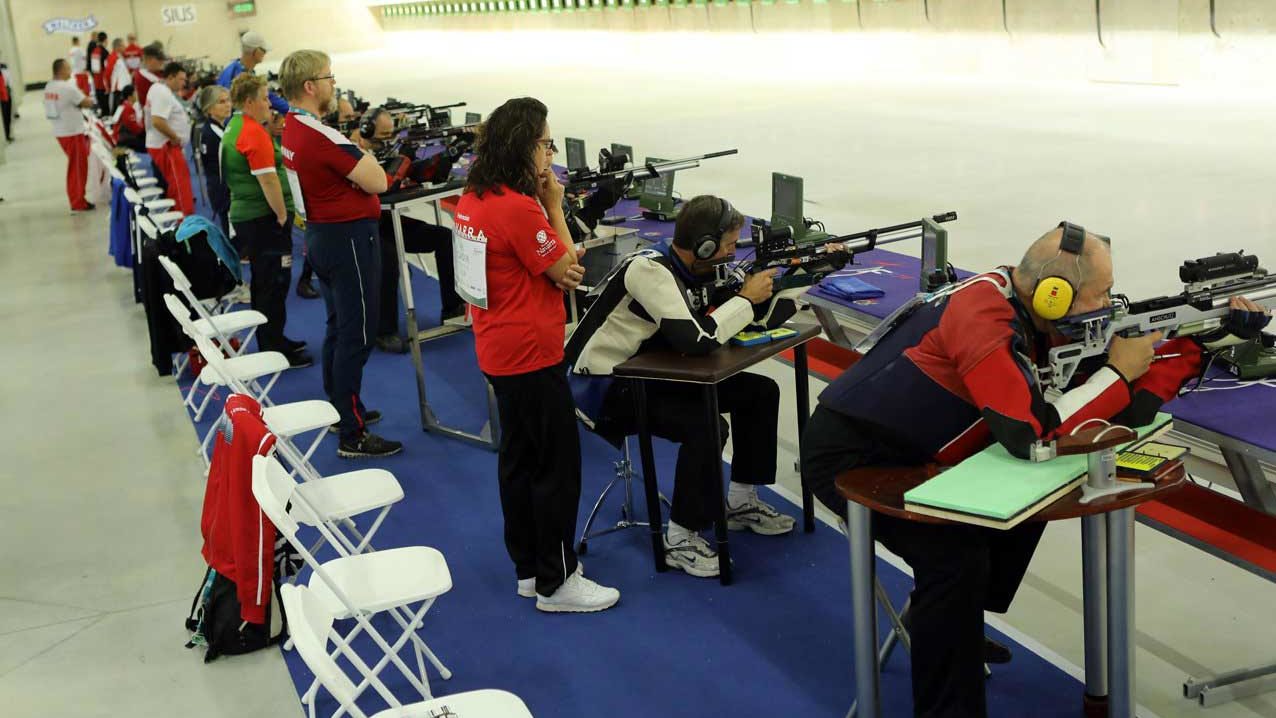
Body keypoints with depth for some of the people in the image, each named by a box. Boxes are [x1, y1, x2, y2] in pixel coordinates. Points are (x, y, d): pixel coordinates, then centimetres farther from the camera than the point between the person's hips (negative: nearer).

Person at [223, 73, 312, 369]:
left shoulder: (233, 128, 12)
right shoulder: (255, 133, -19)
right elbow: (268, 180, -23)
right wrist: (283, 215, -18)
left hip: (244, 213, 10)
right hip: (265, 217, -10)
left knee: (264, 283, 18)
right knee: (274, 285, -3)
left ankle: (272, 341, 29)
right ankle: (273, 352, 3)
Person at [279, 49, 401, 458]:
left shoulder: (292, 128, 6)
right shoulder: (324, 137, -24)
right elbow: (377, 182, -22)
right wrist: (361, 149, -7)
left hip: (321, 235, 10)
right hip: (349, 238, -10)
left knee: (338, 327, 21)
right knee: (357, 335, -4)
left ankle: (341, 409, 33)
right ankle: (353, 435, -1)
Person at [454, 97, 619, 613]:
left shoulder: (473, 199, 5)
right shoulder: (518, 208, -23)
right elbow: (569, 271, -13)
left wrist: (549, 233, -10)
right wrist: (554, 204, -8)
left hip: (498, 350, 10)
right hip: (531, 354, -10)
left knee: (519, 456, 17)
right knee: (558, 464, 1)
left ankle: (529, 568, 28)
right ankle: (556, 583, 10)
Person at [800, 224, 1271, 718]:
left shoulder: (1034, 316, 1)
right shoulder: (982, 315, -27)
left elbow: (1117, 408, 5)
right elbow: (1031, 431, -33)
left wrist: (1198, 340, -1)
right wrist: (1118, 371, -21)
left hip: (906, 453, 9)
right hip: (848, 454, -9)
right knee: (958, 553, -22)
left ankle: (946, 624, 23)